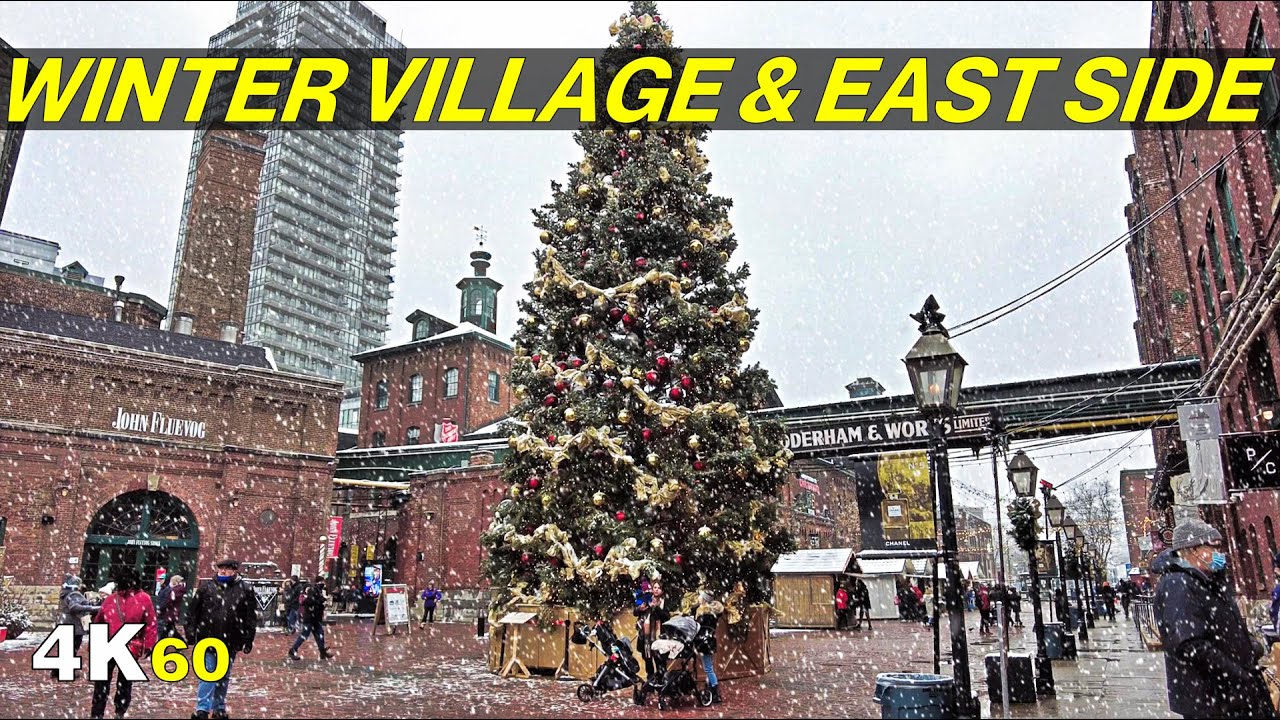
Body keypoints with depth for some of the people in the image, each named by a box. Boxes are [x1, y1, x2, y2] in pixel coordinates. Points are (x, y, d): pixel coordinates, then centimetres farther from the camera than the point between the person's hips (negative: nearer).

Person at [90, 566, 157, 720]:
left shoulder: (143, 599, -7)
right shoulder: (110, 599, 5)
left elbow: (150, 624, -8)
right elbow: (99, 622, 16)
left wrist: (149, 645, -11)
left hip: (130, 649, -3)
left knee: (125, 684, 9)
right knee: (101, 682, 6)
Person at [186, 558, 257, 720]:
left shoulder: (245, 590, 0)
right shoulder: (206, 587, 2)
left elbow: (251, 616, 2)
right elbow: (192, 611, 5)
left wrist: (249, 639, -1)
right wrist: (190, 633, -1)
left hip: (230, 642, 1)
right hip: (207, 639, -1)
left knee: (224, 676, 13)